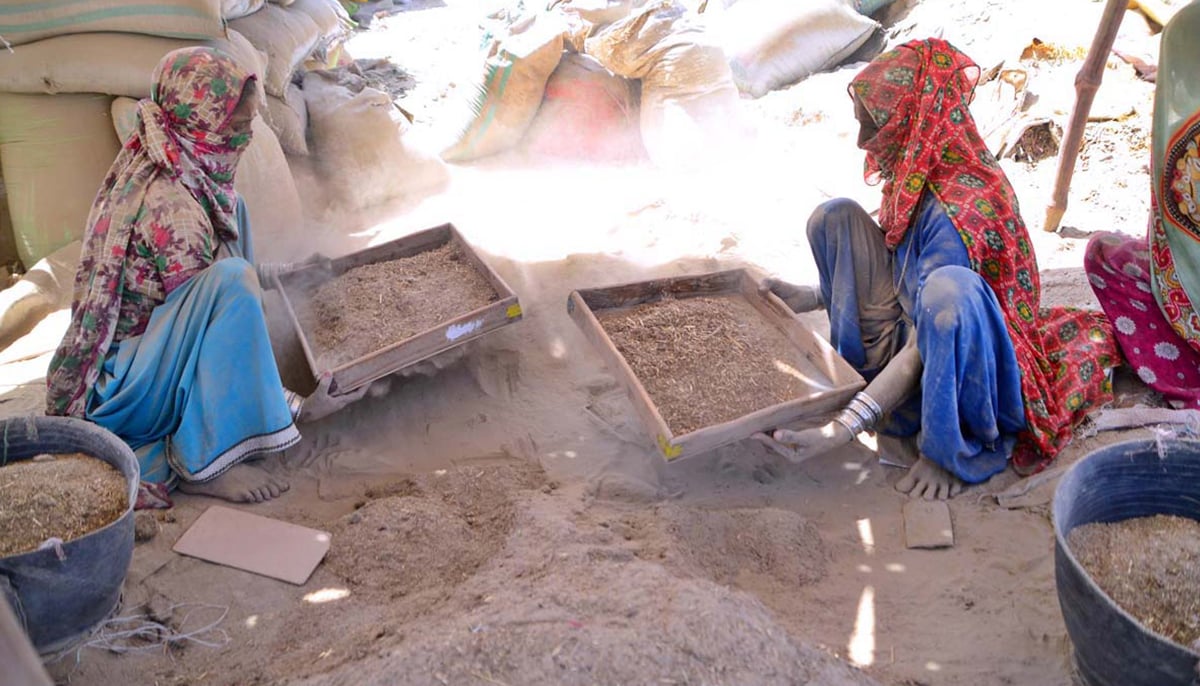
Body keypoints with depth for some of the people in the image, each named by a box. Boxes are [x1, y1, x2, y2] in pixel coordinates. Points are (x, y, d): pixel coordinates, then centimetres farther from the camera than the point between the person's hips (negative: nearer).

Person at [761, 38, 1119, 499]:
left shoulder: (955, 211, -29)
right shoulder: (913, 175, -4)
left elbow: (920, 350, -29)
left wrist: (843, 430, -35)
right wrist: (811, 297, 7)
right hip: (907, 325, 9)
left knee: (948, 288, -42)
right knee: (836, 219, -1)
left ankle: (957, 445, -18)